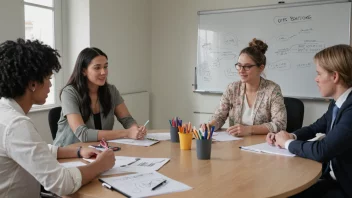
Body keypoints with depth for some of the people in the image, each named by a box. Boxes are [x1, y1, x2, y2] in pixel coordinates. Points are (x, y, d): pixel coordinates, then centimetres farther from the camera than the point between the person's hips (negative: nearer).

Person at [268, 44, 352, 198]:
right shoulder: (336, 104, 5)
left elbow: (322, 151, -32)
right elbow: (314, 128, 20)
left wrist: (288, 143, -13)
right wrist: (292, 136, -1)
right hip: (332, 178, 7)